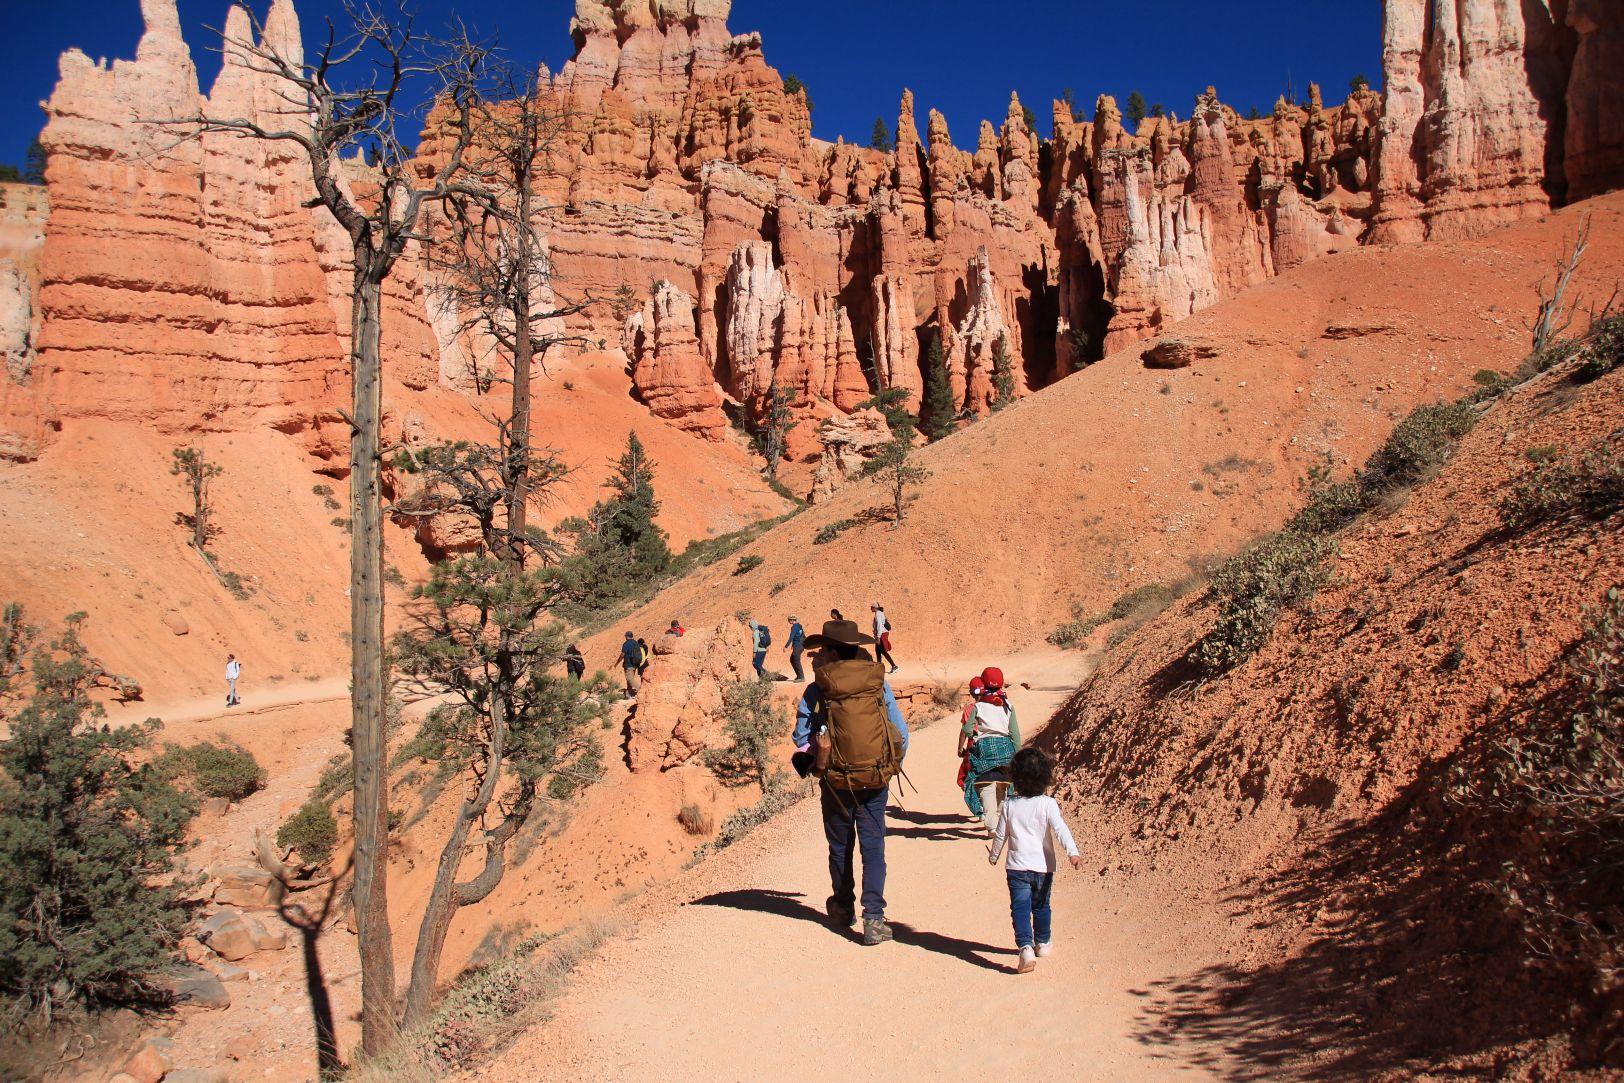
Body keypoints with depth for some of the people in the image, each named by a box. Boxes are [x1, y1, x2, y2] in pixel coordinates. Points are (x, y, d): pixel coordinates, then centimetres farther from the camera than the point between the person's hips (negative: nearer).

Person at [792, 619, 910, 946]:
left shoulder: (816, 691, -10)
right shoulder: (879, 684, -3)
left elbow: (800, 738, -5)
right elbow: (902, 732, 0)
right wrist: (892, 768, 14)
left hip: (835, 781, 0)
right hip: (876, 782, 1)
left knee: (840, 847, 18)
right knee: (873, 848, 4)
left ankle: (843, 909, 34)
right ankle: (873, 918, -8)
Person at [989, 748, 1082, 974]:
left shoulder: (1010, 805, -3)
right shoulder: (1048, 804, -8)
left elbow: (1000, 834, 6)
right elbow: (1061, 829, -21)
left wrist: (993, 856, 22)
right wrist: (1073, 853, -27)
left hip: (1017, 867, -1)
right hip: (1043, 866, 1)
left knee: (1020, 908, -4)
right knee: (1041, 906, 20)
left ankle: (1026, 947, -22)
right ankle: (1043, 943, 36)